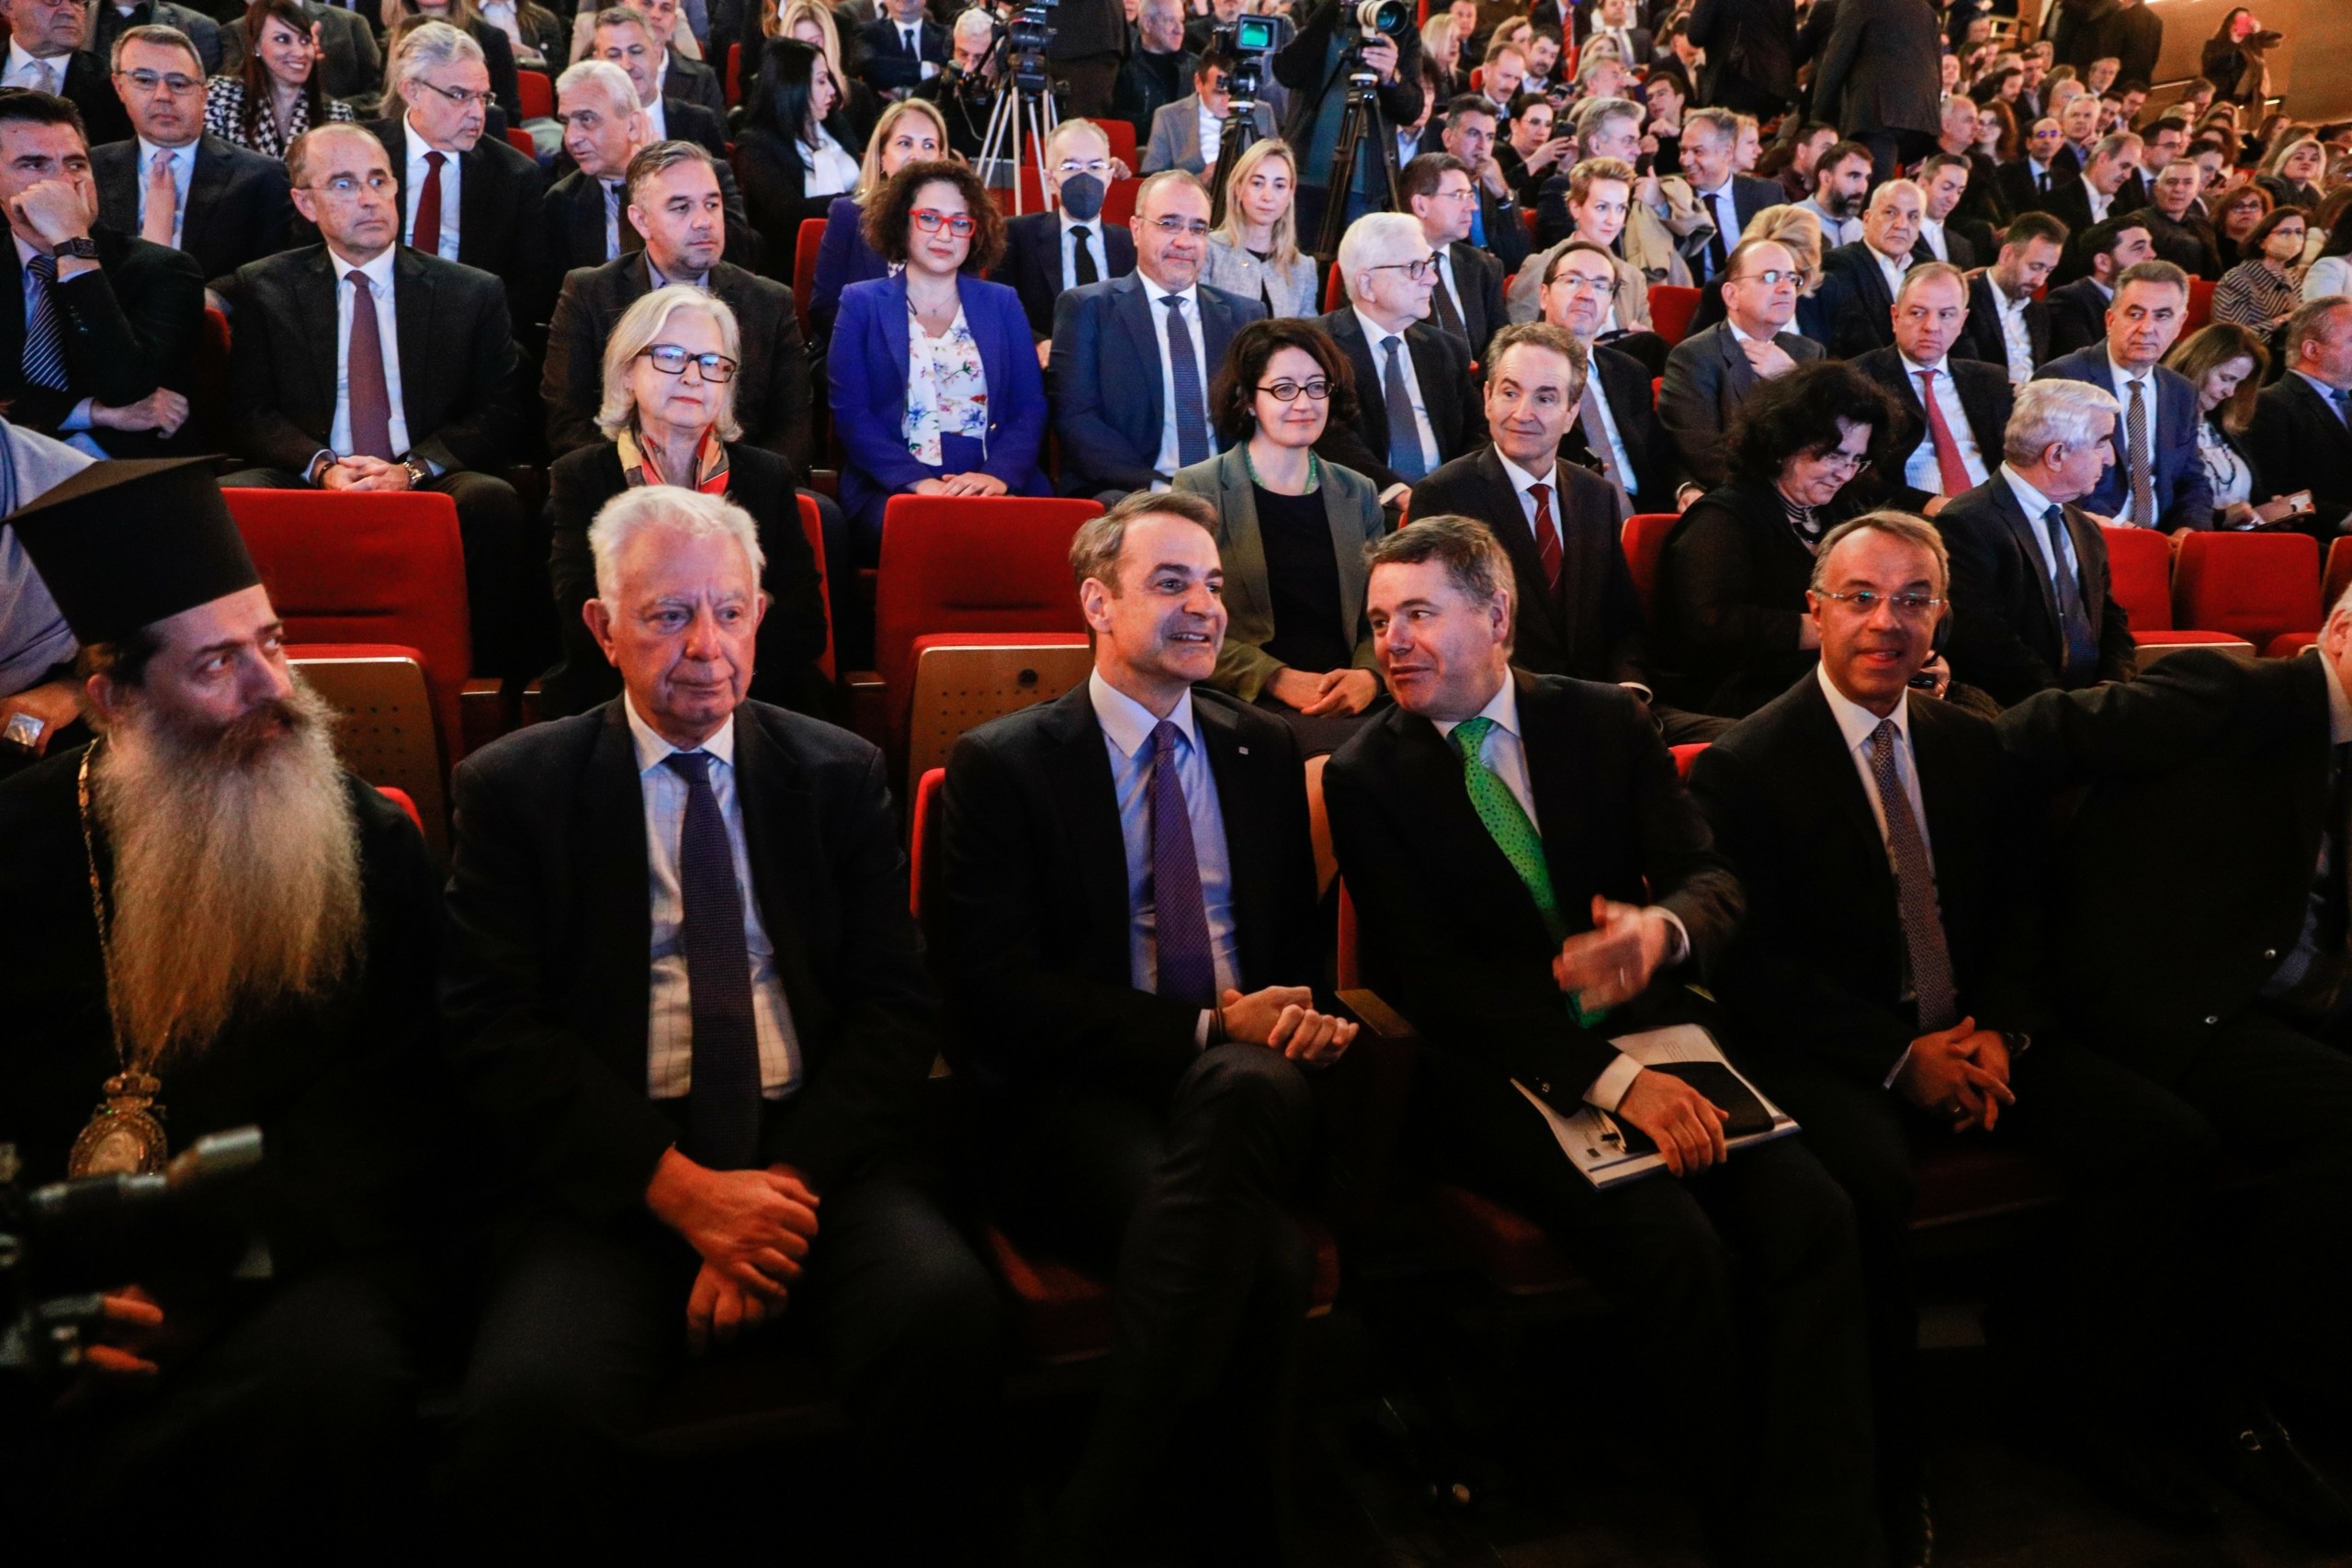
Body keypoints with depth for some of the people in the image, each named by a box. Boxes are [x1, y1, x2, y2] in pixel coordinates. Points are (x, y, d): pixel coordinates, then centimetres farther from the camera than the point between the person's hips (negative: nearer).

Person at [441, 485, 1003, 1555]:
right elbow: (492, 1030, -2)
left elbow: (894, 1005, 5)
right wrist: (681, 1188, -13)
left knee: (945, 1309, -29)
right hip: (614, 1171, -1)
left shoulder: (841, 775, 11)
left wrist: (791, 1178, -11)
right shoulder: (514, 788, 7)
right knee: (529, 1408, -30)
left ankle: (927, 1541, -5)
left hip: (817, 1151, 1)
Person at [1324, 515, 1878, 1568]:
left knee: (1812, 1217, -21)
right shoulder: (1365, 777, -1)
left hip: (1648, 1036, 4)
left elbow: (1711, 879, 5)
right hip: (1498, 1074, -3)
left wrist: (1663, 927, -22)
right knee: (1677, 1248, -26)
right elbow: (1426, 975, -10)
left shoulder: (1606, 722, 8)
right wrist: (1615, 1080, -20)